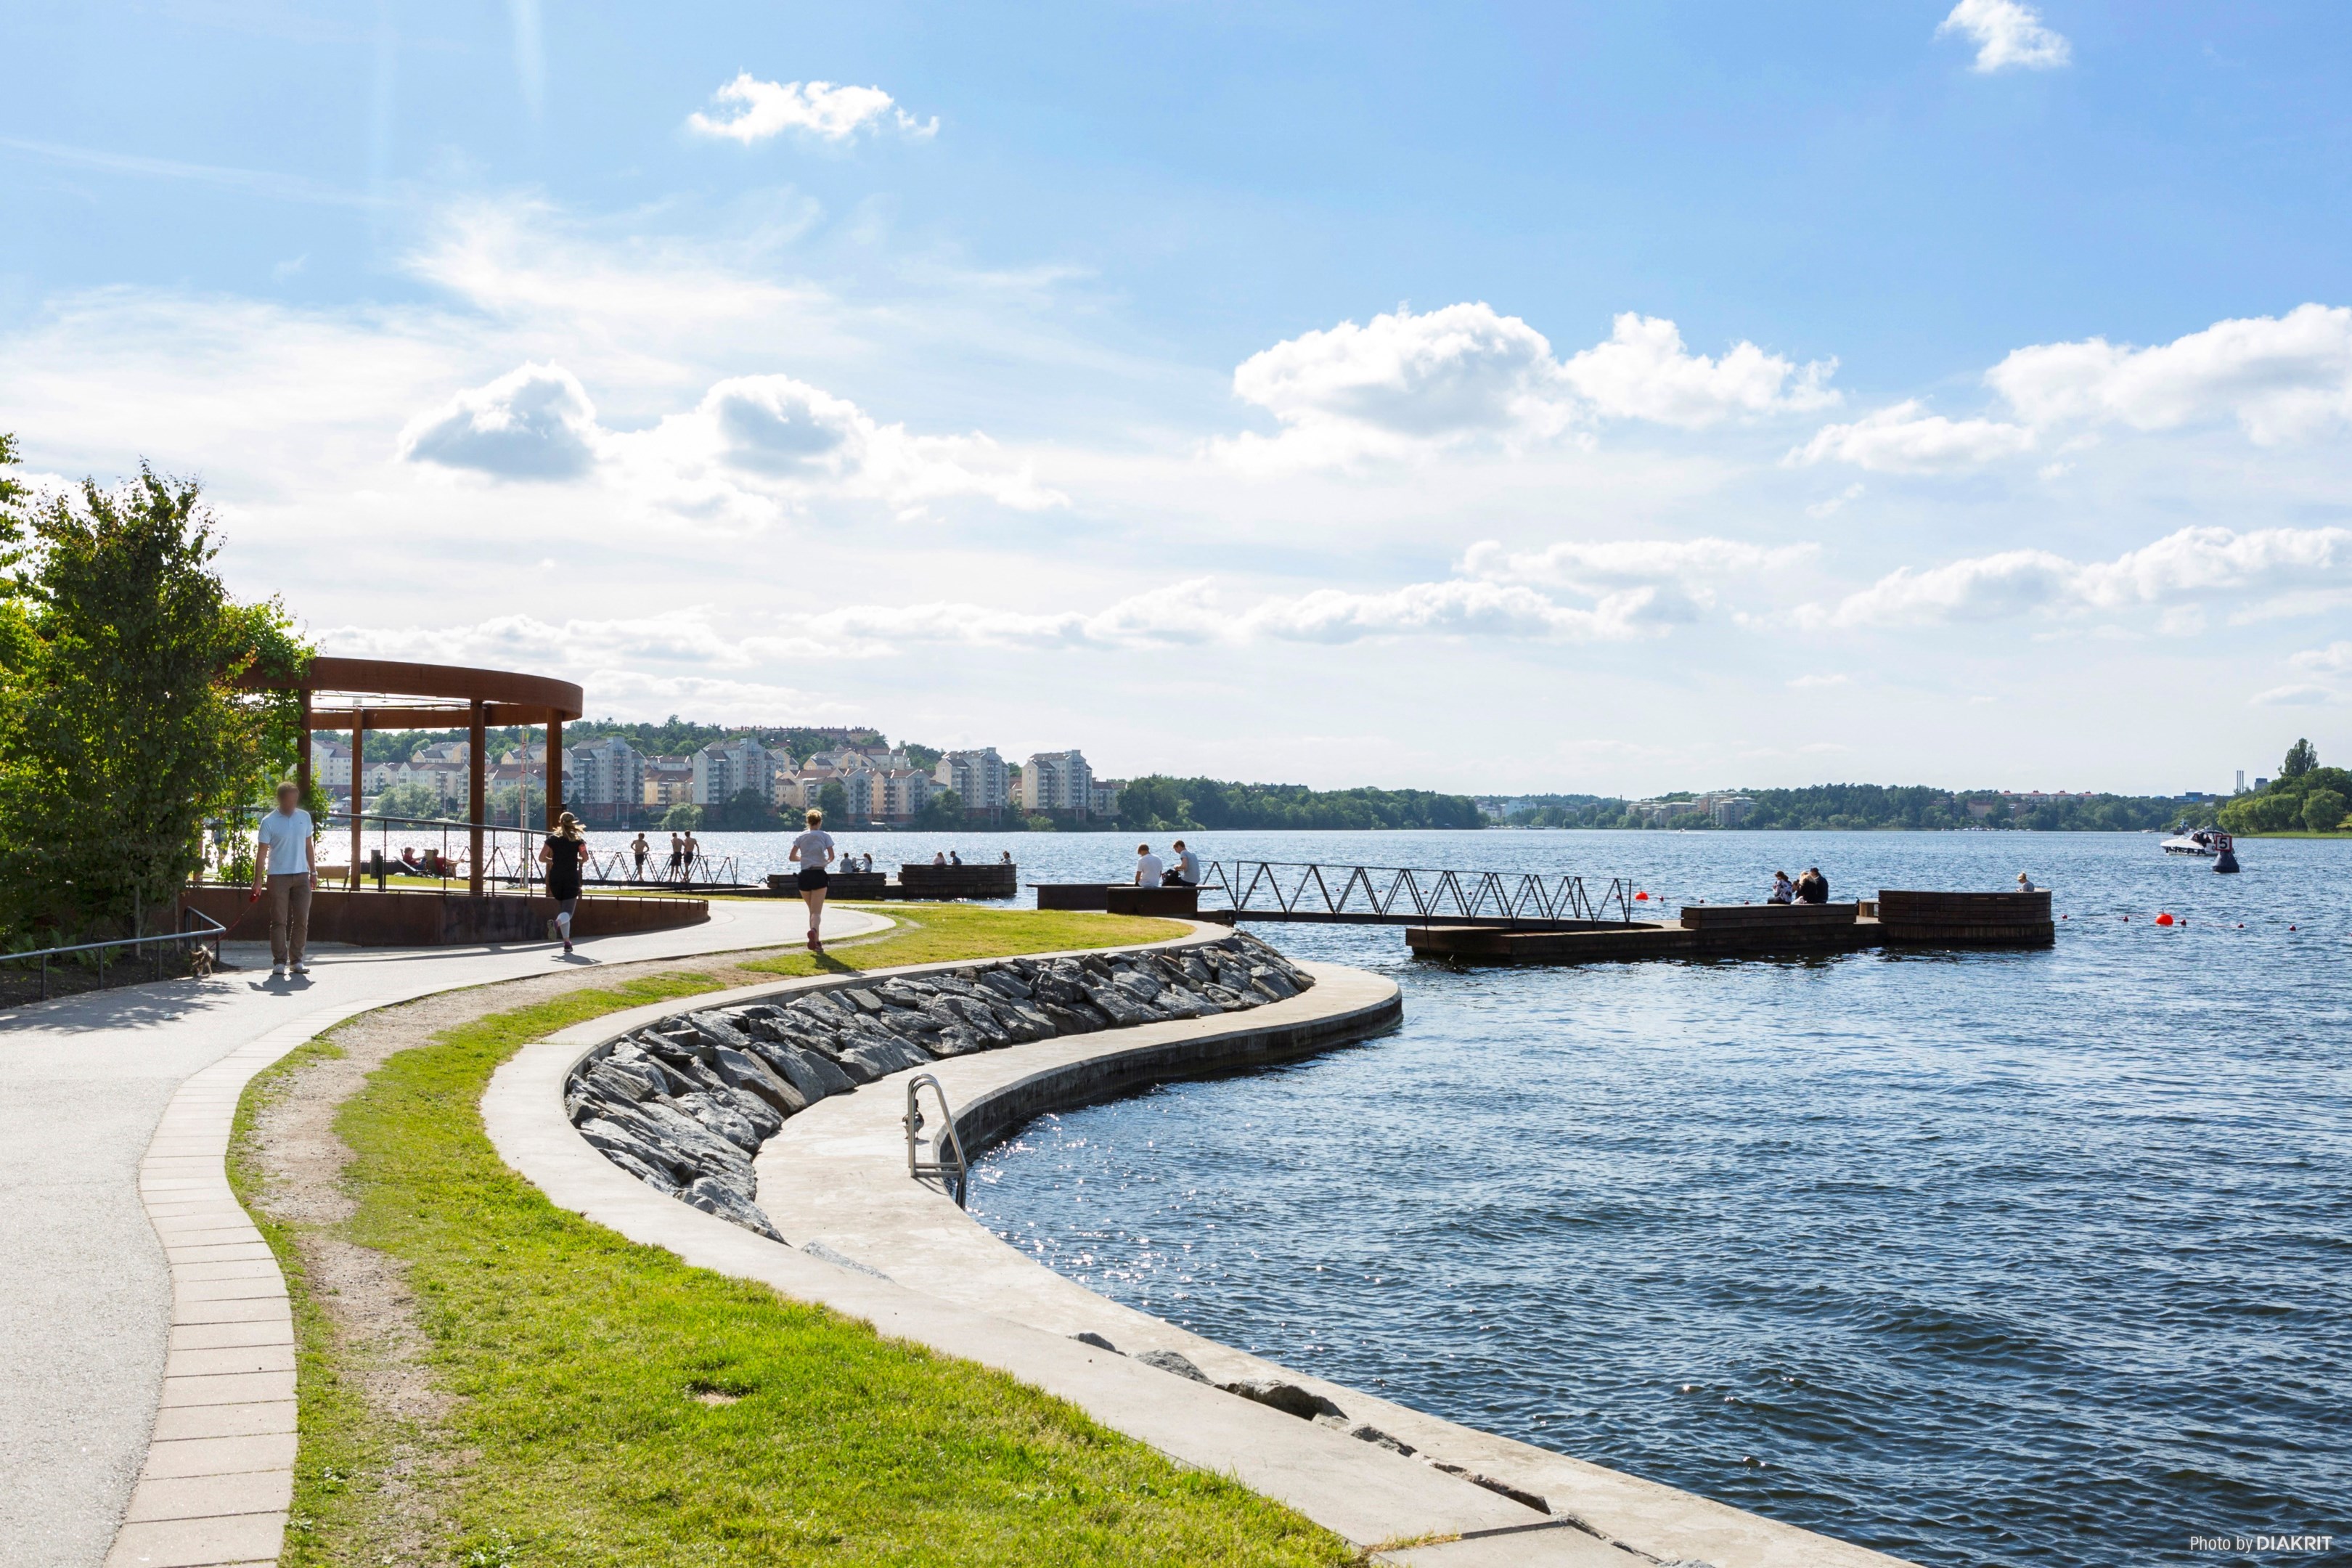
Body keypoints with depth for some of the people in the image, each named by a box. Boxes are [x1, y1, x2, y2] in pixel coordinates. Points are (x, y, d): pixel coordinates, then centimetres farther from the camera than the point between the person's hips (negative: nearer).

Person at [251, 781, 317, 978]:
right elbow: (262, 852, -5)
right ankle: (279, 962, 1)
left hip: (301, 875, 4)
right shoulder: (269, 821, -5)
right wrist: (258, 880, -9)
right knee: (279, 920, -3)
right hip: (278, 876, -4)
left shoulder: (305, 817, 7)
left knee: (302, 919, 3)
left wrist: (313, 872, 12)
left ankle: (296, 960, 11)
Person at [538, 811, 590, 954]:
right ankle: (556, 923, -40)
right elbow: (585, 858, -7)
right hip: (571, 879, -2)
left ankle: (567, 942, 10)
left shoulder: (553, 838, 5)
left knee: (561, 909, 16)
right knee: (568, 912, -5)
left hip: (555, 878, 2)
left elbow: (542, 858, 0)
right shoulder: (578, 839, 1)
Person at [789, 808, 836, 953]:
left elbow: (792, 857, 5)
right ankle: (813, 930, -39)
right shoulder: (825, 836, 1)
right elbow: (831, 856, -6)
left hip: (804, 875, 3)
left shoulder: (801, 837, 8)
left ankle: (816, 941, 19)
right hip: (819, 874, -3)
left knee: (812, 910, 18)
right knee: (817, 912, -8)